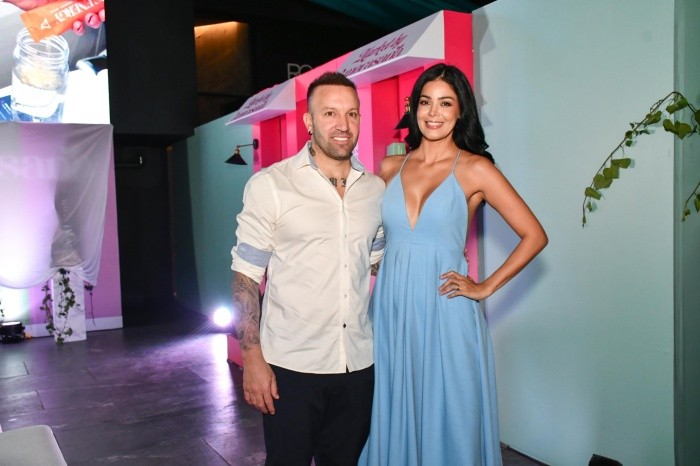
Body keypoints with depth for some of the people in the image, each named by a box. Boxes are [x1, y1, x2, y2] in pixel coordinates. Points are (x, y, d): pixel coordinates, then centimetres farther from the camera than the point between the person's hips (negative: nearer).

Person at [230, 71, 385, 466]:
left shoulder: (376, 189, 6)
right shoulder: (270, 185, -7)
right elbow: (246, 276, -7)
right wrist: (253, 358, -11)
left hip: (359, 365, 4)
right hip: (291, 367, -4)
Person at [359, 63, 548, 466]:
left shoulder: (475, 169, -4)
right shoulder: (391, 168, 7)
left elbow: (534, 236, -3)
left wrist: (486, 288, -5)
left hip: (444, 311, -3)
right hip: (391, 310, 4)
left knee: (446, 422, 9)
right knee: (395, 421, 14)